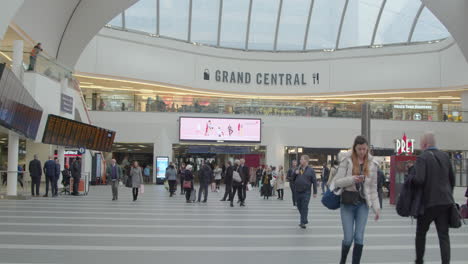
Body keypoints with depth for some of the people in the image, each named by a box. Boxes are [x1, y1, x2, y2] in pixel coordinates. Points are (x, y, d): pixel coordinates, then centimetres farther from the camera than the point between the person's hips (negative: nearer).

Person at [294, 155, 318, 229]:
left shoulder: (311, 170, -2)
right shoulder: (298, 169, 12)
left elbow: (314, 181, -2)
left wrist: (315, 192, -5)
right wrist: (295, 173, -6)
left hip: (306, 192, -5)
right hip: (297, 192, 5)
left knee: (304, 207, -7)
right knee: (299, 207, 11)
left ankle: (303, 223, -5)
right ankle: (304, 220, 27)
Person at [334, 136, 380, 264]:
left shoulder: (372, 163, 3)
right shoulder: (347, 161, -5)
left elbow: (373, 187, 7)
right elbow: (337, 182, -6)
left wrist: (376, 207, 2)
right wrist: (351, 179, -22)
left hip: (363, 203, 2)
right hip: (347, 203, -2)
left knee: (359, 237, -2)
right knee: (348, 238, 0)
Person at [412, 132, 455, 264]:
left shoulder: (422, 158, -10)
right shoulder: (445, 156, 7)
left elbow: (419, 180, -22)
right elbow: (452, 179, 12)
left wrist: (410, 179, -2)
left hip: (429, 202, -4)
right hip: (445, 201, 4)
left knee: (421, 233, 14)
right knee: (444, 234, 4)